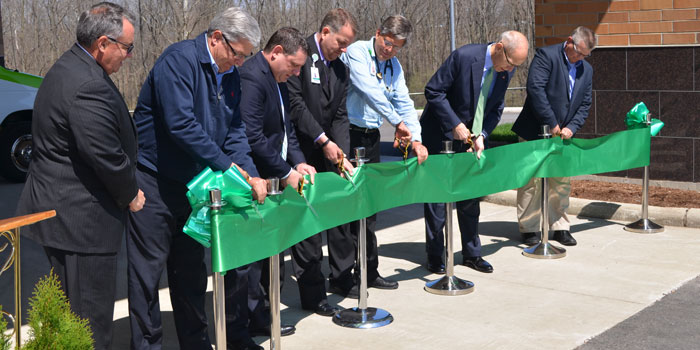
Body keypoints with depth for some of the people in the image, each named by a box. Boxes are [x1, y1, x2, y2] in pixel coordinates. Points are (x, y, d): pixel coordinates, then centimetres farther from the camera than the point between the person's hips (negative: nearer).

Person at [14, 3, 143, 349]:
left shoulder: (69, 67, 11)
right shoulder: (88, 86, -24)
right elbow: (108, 157, -23)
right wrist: (131, 196, -5)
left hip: (60, 210, 11)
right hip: (80, 219, -11)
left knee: (72, 311, 21)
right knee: (91, 321, 0)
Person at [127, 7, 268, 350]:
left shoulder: (230, 75, 7)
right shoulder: (180, 59, -18)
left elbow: (235, 130, 7)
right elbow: (181, 124, -27)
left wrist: (251, 176, -9)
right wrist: (229, 166, -23)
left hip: (193, 182, 8)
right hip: (154, 181, -8)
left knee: (191, 268, 15)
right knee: (148, 269, 1)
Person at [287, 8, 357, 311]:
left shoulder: (340, 69, 11)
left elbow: (340, 116, 9)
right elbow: (295, 104, -16)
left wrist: (342, 154, -5)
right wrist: (323, 141, -16)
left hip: (328, 152, 7)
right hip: (302, 152, -7)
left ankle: (343, 276, 27)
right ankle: (312, 294, 4)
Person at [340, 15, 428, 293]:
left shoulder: (394, 66, 14)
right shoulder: (357, 52, -9)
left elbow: (404, 103, 11)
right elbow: (370, 90, -21)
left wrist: (416, 139, -2)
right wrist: (398, 123, -22)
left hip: (372, 137, 7)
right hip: (349, 134, -7)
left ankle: (368, 272, 22)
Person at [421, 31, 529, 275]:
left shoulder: (506, 70, -4)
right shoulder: (464, 56, -23)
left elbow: (496, 108, 6)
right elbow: (433, 91, -20)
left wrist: (481, 135, -9)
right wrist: (455, 125, -22)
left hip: (470, 138, 6)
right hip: (440, 136, -5)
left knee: (470, 198, 10)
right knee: (436, 197, 2)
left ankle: (471, 254, 22)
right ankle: (435, 257, 13)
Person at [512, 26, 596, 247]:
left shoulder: (586, 70, 9)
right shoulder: (546, 56, -12)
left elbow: (585, 104, 10)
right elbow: (535, 88, -23)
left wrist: (572, 127, -8)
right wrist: (552, 124, -22)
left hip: (562, 136, 6)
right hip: (535, 132, -6)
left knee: (562, 183, 10)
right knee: (531, 182, 1)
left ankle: (560, 228, 21)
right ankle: (529, 229, 11)